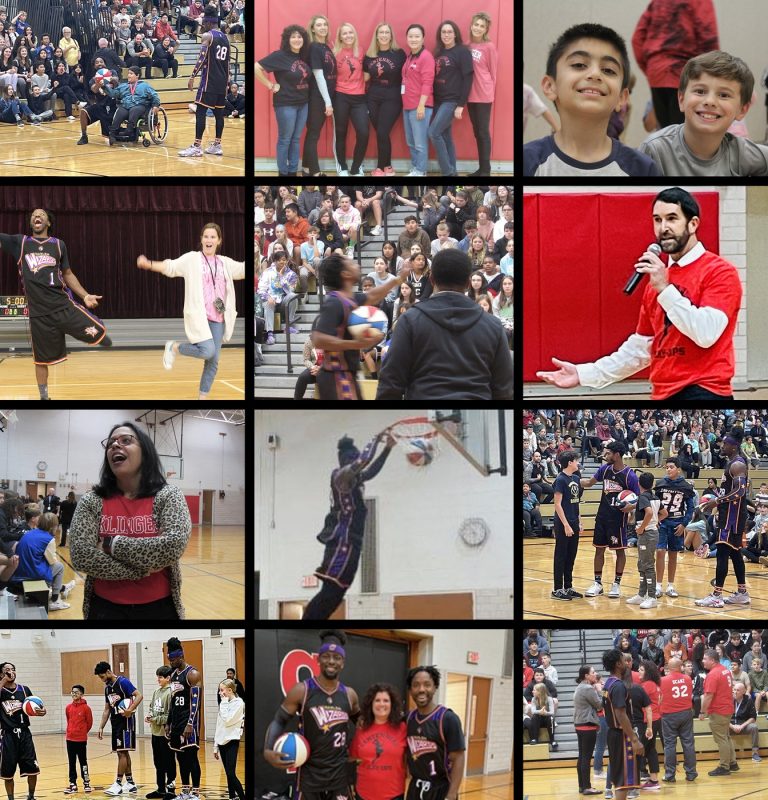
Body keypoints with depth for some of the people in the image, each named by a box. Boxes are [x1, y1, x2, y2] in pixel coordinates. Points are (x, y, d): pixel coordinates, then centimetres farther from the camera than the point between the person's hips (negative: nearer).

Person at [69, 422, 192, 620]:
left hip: (158, 607, -1)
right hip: (106, 608, 1)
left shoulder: (168, 496, -4)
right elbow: (81, 556, -13)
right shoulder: (91, 501, -1)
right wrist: (143, 568, -17)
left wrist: (112, 544, -16)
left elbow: (174, 546, -20)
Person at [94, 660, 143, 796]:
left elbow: (139, 696, -19)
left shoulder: (123, 682, -11)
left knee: (122, 752, -8)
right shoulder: (107, 688, 14)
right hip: (115, 722, 9)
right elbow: (107, 710, 19)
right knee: (122, 753, 10)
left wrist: (130, 709, -31)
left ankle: (118, 784, -8)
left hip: (125, 721, -9)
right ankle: (130, 783, 16)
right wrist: (101, 727, 13)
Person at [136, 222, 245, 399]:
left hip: (218, 319, 5)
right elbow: (171, 267, -7)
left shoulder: (225, 263, 13)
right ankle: (173, 347, 6)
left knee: (213, 361, 3)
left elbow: (243, 269, 16)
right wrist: (148, 264, -22)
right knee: (207, 351, -22)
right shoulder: (192, 259, 0)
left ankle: (202, 398, 13)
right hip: (198, 315, -5)